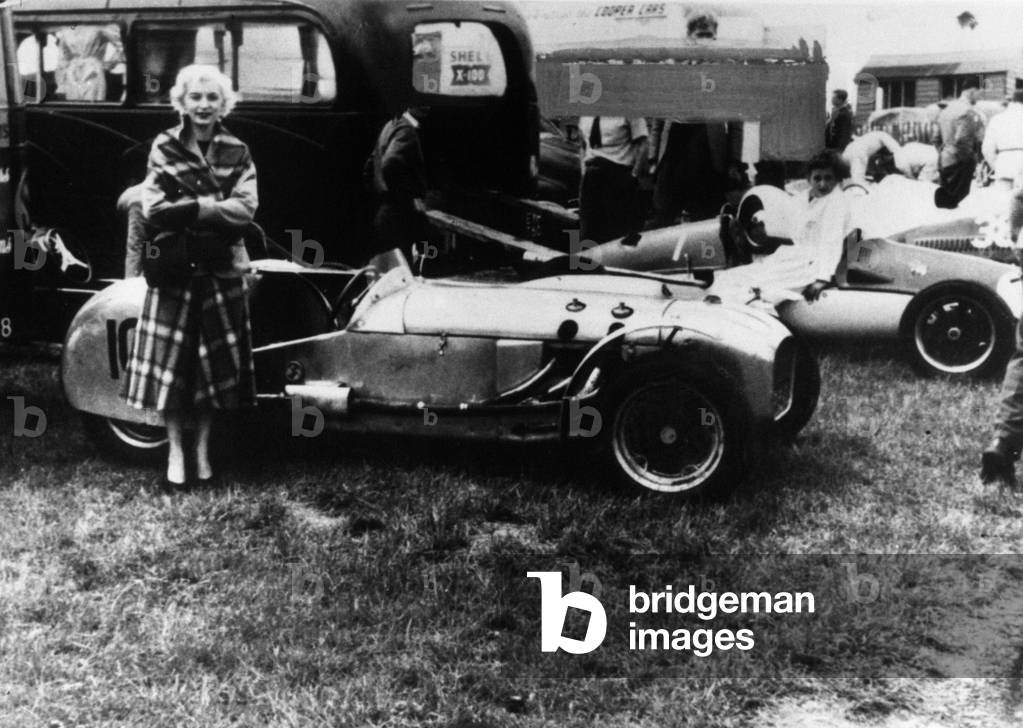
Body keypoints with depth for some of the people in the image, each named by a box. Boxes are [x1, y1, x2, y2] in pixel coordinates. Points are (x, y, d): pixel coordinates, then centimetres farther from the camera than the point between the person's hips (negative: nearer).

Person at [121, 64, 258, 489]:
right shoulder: (164, 147, 1)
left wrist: (188, 206, -16)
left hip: (222, 270, 1)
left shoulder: (237, 153, 4)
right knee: (170, 360, 1)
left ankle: (202, 450, 21)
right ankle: (175, 452, 14)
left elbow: (245, 209, -8)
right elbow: (153, 209, -9)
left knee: (216, 362, 6)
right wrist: (216, 208, -15)